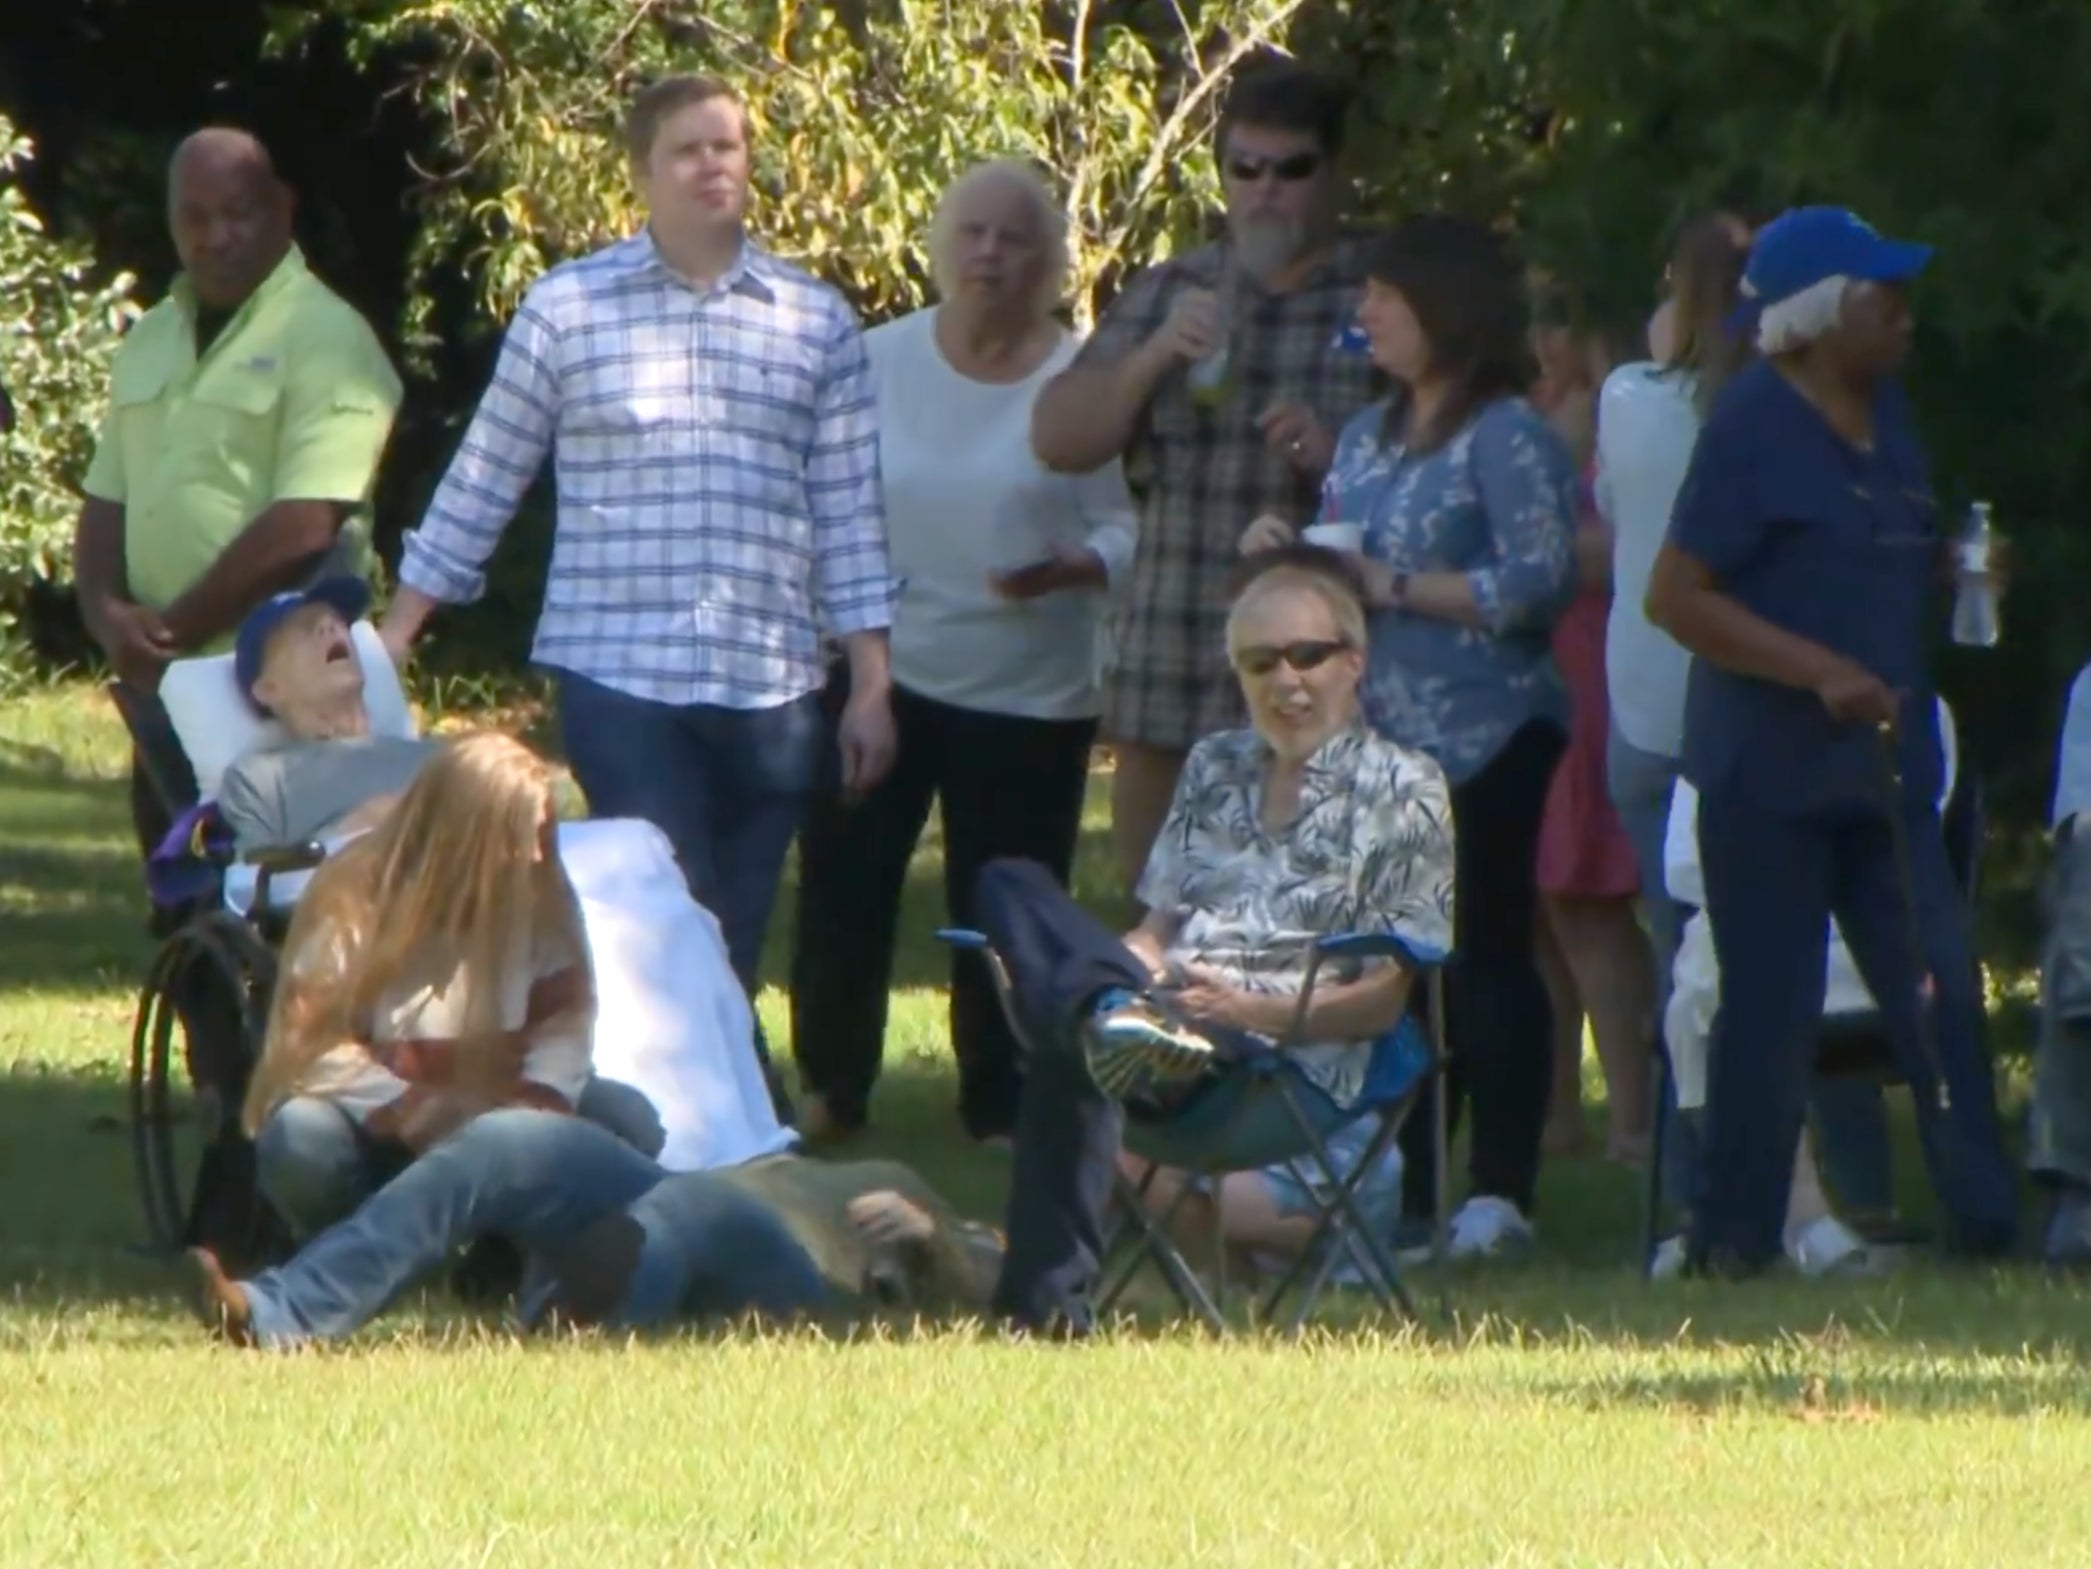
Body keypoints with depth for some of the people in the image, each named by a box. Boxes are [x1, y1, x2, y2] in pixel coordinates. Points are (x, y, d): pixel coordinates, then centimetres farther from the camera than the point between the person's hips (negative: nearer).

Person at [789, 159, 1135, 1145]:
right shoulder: (881, 361, 2)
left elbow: (1125, 528, -3)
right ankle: (828, 1088, 15)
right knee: (843, 887, 1)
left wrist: (1070, 568, -23)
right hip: (881, 672, 2)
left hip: (1029, 692, -2)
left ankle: (1001, 1109, 14)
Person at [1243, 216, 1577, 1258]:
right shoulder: (1368, 437, 18)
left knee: (1482, 957, -6)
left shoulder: (1506, 438, -8)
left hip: (1482, 742, -8)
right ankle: (1401, 1190, 14)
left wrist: (1394, 587, -16)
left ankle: (1499, 1196, -4)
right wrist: (1284, 549, 6)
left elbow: (1541, 582, -17)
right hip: (1379, 736, 8)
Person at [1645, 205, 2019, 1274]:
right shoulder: (1753, 426, -11)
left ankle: (1986, 1222, 1)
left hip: (1883, 766, 7)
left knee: (1941, 990, -1)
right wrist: (1822, 672, -20)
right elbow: (1676, 596, -14)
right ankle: (1734, 1243, 6)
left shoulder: (1884, 420, 14)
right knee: (1769, 1009, -2)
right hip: (1770, 773, -7)